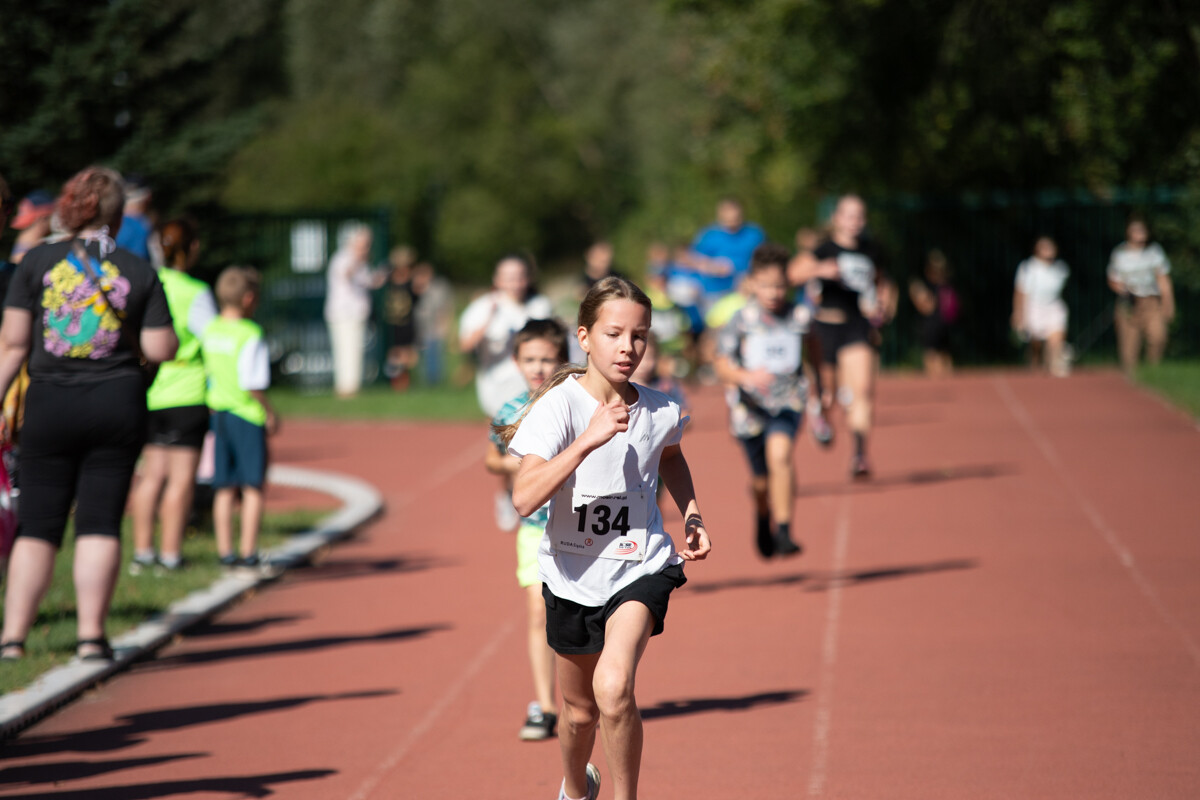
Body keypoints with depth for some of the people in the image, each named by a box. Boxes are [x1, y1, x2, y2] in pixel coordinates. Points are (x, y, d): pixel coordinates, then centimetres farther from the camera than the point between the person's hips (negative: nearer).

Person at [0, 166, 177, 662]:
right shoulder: (139, 272, 0)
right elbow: (160, 349, -3)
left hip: (50, 404, 0)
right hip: (118, 402, 0)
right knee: (100, 522, 3)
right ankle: (91, 634, -1)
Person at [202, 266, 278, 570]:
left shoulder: (210, 331, 5)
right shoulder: (250, 334, -15)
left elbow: (205, 375, 10)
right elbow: (252, 382, -20)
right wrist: (270, 414, -9)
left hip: (218, 413, 6)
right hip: (247, 416, -6)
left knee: (224, 488, 11)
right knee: (253, 487, 1)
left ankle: (225, 550, 14)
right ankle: (248, 552, 1)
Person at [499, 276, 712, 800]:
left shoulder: (660, 412, -8)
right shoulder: (559, 406, -18)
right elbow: (524, 499, -32)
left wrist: (690, 514, 6)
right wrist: (587, 441, -38)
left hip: (641, 567, 0)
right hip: (572, 576, 0)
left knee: (613, 688, -27)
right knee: (579, 713, 17)